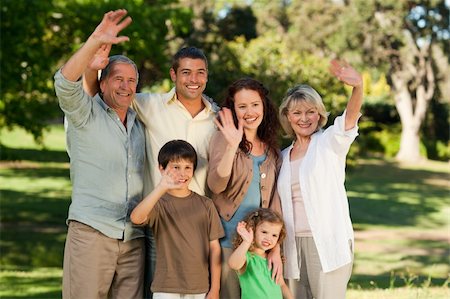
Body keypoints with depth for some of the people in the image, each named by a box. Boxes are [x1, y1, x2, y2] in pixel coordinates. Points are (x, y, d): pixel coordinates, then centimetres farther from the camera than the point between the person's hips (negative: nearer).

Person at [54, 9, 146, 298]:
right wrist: (95, 42, -27)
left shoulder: (138, 123, 19)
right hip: (91, 231, -5)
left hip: (133, 237, 5)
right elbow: (65, 83, -17)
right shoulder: (87, 114, 2)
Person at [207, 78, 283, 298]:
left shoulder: (271, 150, 10)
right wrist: (232, 146, -33)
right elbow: (216, 185, -20)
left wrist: (276, 249, 4)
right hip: (227, 243, -5)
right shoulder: (223, 139, -6)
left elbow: (274, 201, 10)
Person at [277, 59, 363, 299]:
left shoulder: (329, 142, 0)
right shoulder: (284, 156, 16)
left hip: (328, 242, -5)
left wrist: (357, 87, -40)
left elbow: (350, 117, -20)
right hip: (295, 244, 5)